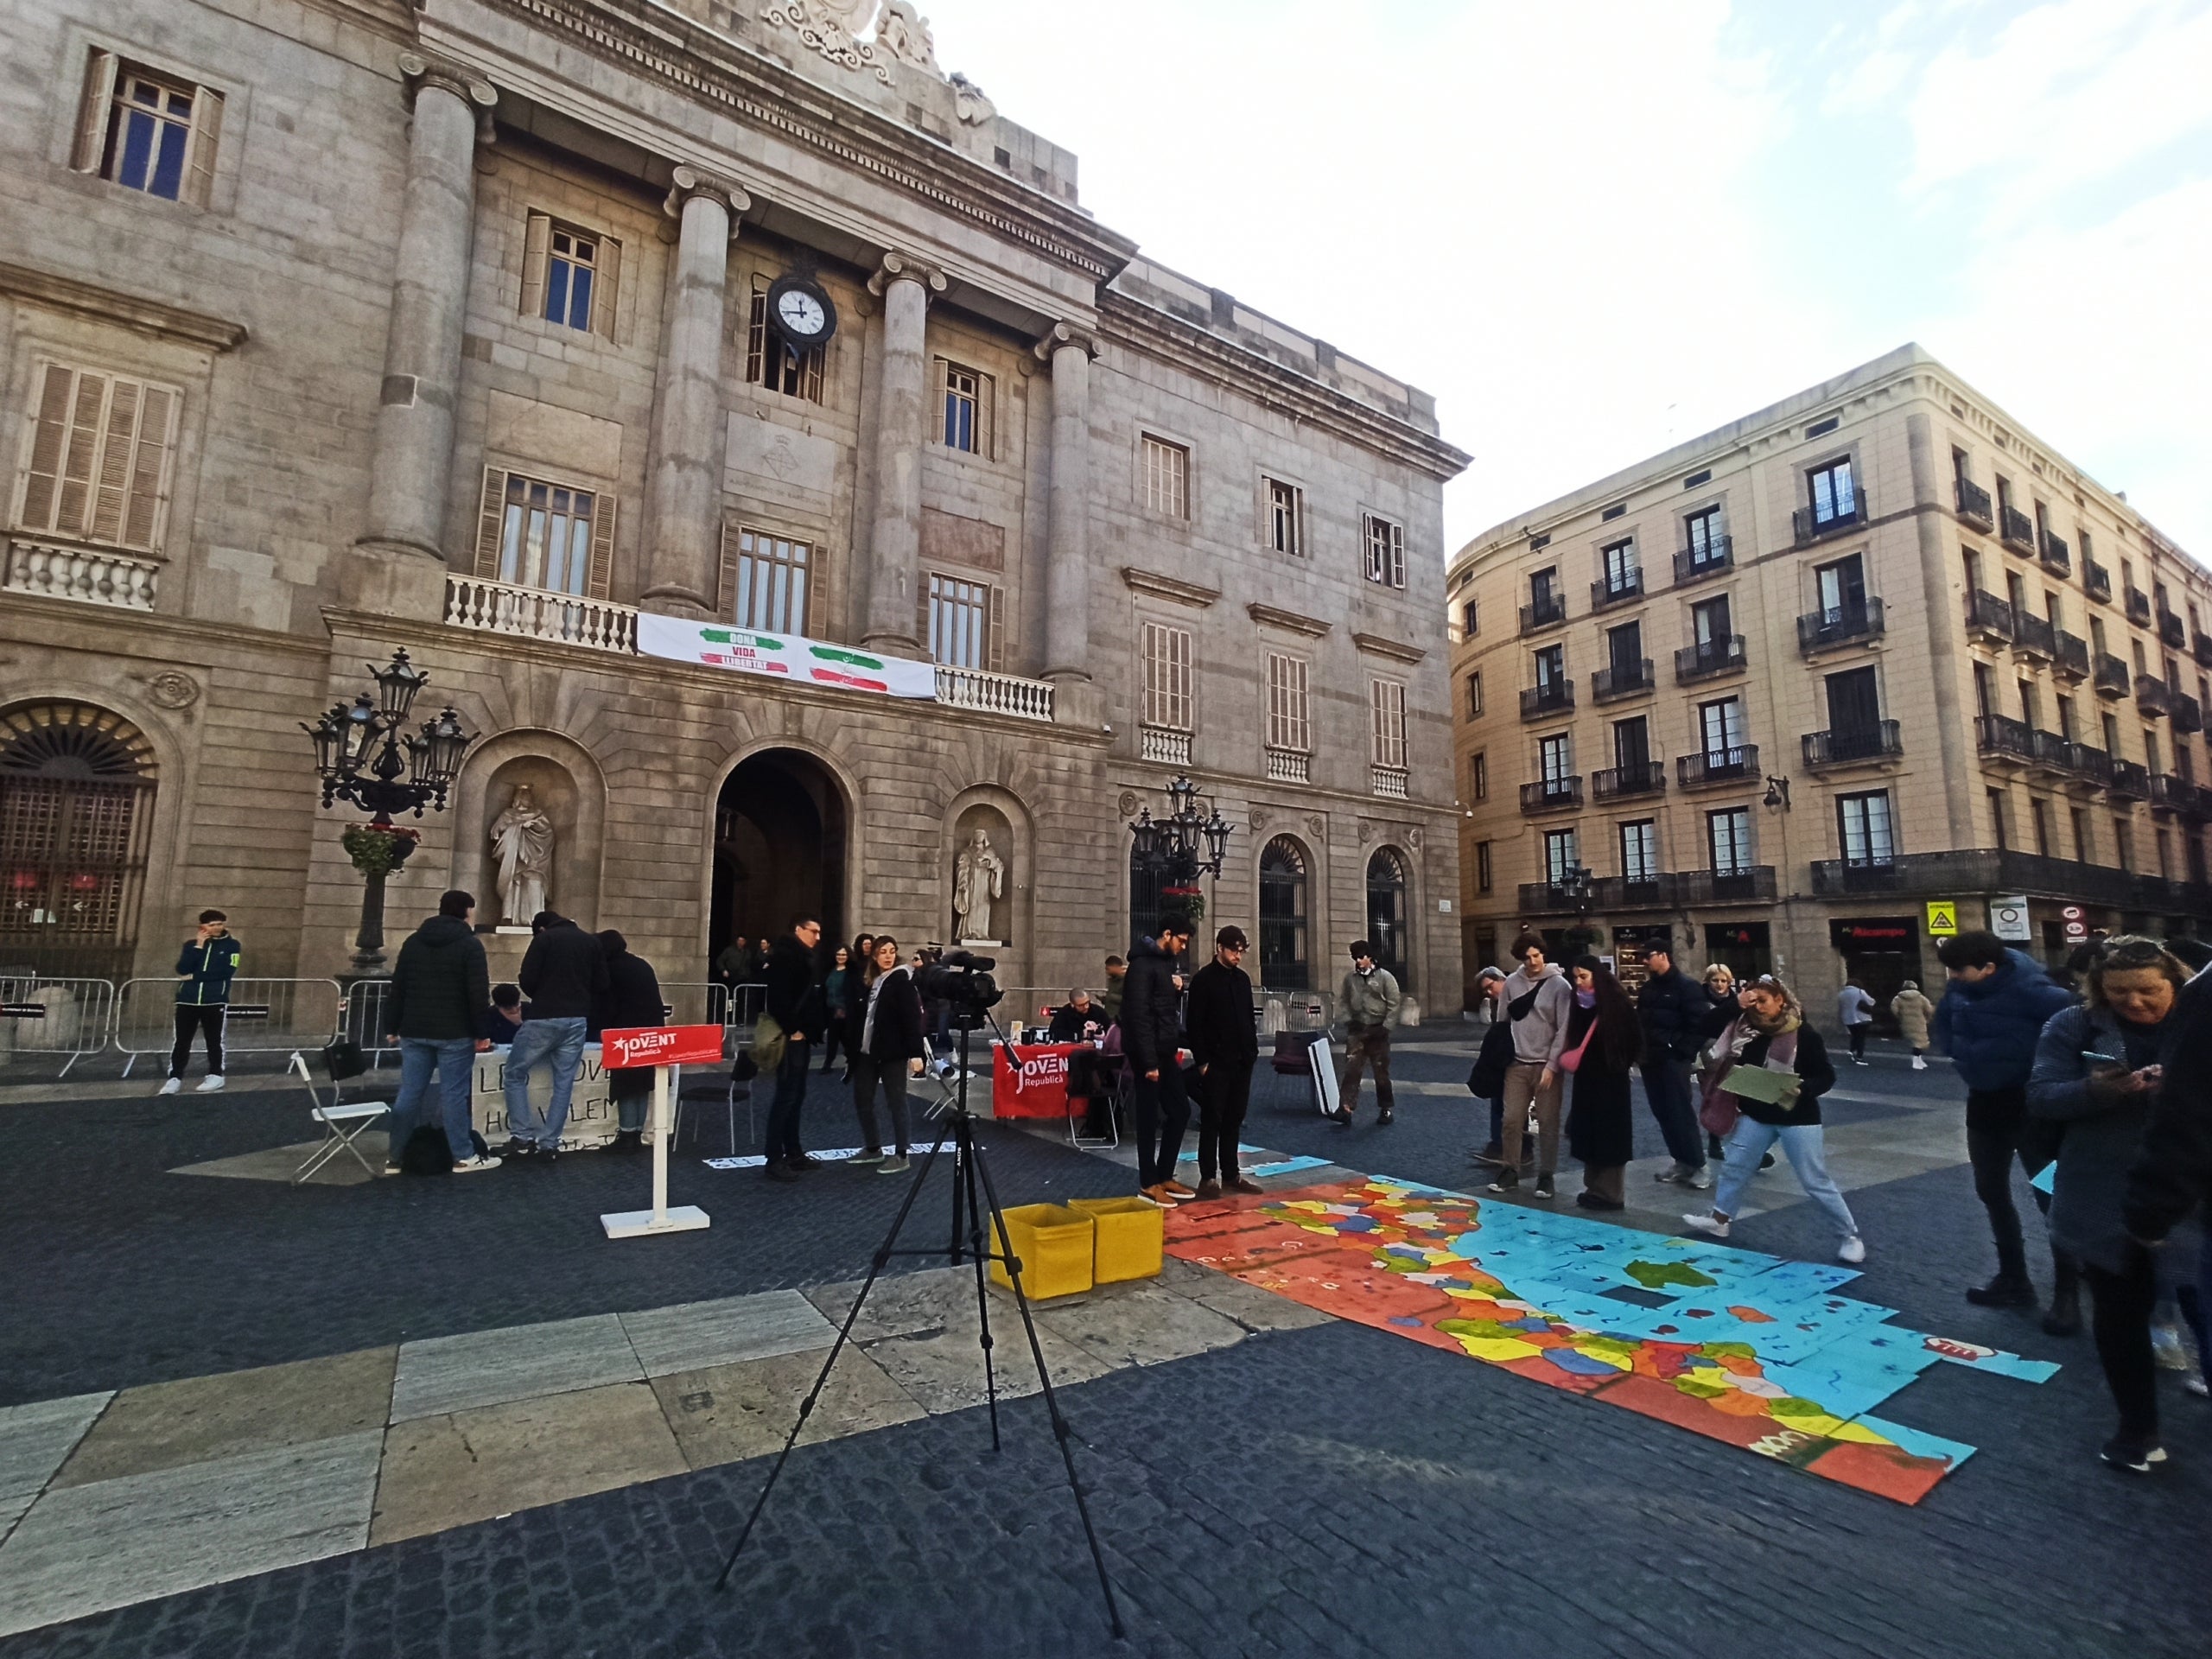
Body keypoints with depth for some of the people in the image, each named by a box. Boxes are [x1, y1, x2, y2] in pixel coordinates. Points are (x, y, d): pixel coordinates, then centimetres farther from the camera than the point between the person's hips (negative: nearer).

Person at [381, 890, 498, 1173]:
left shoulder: (413, 941, 10)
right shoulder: (470, 944, -8)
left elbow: (397, 988, 12)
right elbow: (478, 993, -12)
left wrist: (392, 1026, 17)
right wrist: (481, 1032, -7)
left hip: (414, 1031, 6)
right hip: (454, 1033, -5)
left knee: (409, 1093, 10)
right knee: (454, 1094, -2)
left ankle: (394, 1157, 14)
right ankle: (464, 1157, 4)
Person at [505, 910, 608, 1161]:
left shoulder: (544, 939, -1)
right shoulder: (592, 942, 12)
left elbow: (527, 982, -6)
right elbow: (602, 986, 10)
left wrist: (541, 997, 14)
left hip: (544, 1018, -4)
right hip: (577, 1021, 4)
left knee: (516, 1075, 12)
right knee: (564, 1083, 9)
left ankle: (523, 1137, 6)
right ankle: (549, 1143, 9)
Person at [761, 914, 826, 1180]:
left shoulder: (802, 956, 17)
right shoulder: (785, 954, -13)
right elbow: (779, 996, -22)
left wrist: (808, 1029, 11)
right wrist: (792, 1030, -19)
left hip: (801, 1035, 10)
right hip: (791, 1037, -10)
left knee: (796, 1095, 13)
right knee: (786, 1096, -7)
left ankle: (793, 1152, 21)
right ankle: (774, 1159, -2)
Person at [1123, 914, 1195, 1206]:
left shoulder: (1167, 962, 14)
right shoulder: (1143, 964, -15)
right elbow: (1139, 1015, -20)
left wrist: (1177, 992, -1)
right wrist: (1149, 1062, -22)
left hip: (1166, 1053, 9)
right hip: (1147, 1055, -9)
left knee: (1180, 1110, 12)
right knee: (1149, 1118, 0)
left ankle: (1165, 1176, 23)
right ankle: (1149, 1184, 12)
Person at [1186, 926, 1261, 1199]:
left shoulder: (1243, 978, 12)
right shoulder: (1203, 979, -8)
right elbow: (1193, 1023, -10)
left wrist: (1252, 1051, 11)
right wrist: (1202, 1060, -13)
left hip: (1241, 1062, 6)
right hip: (1216, 1063, -6)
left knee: (1234, 1120, 11)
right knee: (1212, 1120, -1)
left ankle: (1231, 1174, 19)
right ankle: (1208, 1177, 6)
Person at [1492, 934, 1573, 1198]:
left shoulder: (1559, 985, -7)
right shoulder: (1512, 982, 3)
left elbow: (1563, 1030, -9)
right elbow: (1504, 1021, 10)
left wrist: (1552, 1065, -13)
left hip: (1546, 1065, -3)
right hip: (1517, 1064, 3)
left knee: (1548, 1122, 3)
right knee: (1512, 1120, 4)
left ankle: (1545, 1176, 16)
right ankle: (1510, 1171, 17)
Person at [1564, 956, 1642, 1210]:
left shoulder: (1617, 1004, -12)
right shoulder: (1582, 1005, 8)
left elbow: (1634, 1041, -10)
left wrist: (1620, 1064, -8)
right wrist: (1569, 1056, 0)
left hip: (1610, 1080, -7)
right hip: (1586, 1080, 7)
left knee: (1609, 1136, 0)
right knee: (1588, 1134, 10)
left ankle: (1609, 1194, 7)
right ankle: (1595, 1189, 20)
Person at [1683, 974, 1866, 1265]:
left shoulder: (1804, 1034, -14)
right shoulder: (1749, 1030, 0)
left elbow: (1827, 1076, -12)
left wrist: (1803, 1089, -29)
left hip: (1797, 1118, -5)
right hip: (1756, 1115, 5)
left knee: (1816, 1181, 0)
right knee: (1736, 1167, 12)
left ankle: (1851, 1236, 17)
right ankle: (1719, 1220, 25)